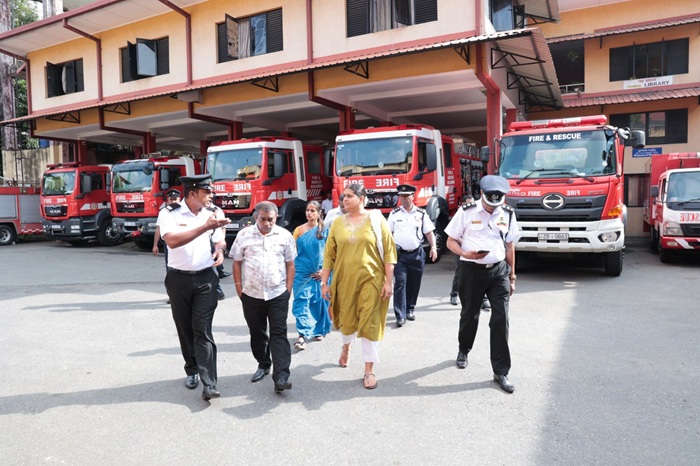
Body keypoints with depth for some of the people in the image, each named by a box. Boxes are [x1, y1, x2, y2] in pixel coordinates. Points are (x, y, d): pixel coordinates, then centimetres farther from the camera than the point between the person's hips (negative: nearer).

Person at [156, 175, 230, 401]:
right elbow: (172, 241, -26)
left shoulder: (212, 214, 2)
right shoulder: (169, 213, -10)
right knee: (185, 328, 12)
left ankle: (209, 384, -7)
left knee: (203, 330, -6)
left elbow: (220, 240, 10)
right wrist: (205, 227, -33)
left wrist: (220, 249, -15)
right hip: (179, 279, 0)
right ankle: (192, 371, 32)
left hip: (205, 278, 1)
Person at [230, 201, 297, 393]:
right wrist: (239, 287, 1)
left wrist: (288, 288, 1)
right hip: (251, 295, 1)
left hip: (278, 294, -1)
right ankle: (263, 364, 34)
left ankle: (281, 377, -7)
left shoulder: (284, 235, 2)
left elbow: (290, 263, 6)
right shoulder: (244, 235, 1)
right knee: (257, 333, 14)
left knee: (279, 334, -4)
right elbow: (237, 262, 5)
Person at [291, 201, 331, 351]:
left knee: (318, 302, 9)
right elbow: (293, 251, 5)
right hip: (302, 272, 0)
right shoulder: (299, 230, 4)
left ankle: (319, 330, 27)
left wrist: (324, 270, -7)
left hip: (319, 273, 0)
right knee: (301, 302, -7)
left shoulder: (324, 231, 1)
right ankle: (303, 335, -7)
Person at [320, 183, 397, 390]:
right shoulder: (338, 223, 4)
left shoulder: (376, 219, -4)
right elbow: (329, 255, 5)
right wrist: (324, 282, 2)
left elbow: (389, 251, -4)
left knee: (369, 324, 0)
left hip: (371, 279, -2)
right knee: (347, 319, 16)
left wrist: (388, 281, -8)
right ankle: (346, 345, 50)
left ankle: (369, 370, 13)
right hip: (345, 280, 3)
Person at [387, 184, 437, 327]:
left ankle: (410, 309, 27)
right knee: (400, 283, -8)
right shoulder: (394, 214, 5)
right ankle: (400, 316, -8)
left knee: (414, 284, 9)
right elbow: (388, 233, 8)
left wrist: (433, 247, -7)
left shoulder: (421, 214, 4)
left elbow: (429, 232, 4)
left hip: (417, 254, 1)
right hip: (399, 253, -1)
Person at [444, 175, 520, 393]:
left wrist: (512, 277, 13)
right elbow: (451, 241, -2)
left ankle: (501, 371, 6)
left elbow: (510, 247, 12)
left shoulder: (507, 215, 5)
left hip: (499, 271, 2)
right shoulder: (466, 212, -5)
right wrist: (466, 254, -21)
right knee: (469, 315, 14)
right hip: (472, 270, -1)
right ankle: (463, 350, 43)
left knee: (501, 320, -5)